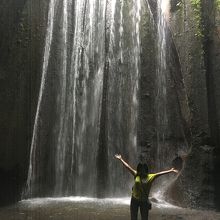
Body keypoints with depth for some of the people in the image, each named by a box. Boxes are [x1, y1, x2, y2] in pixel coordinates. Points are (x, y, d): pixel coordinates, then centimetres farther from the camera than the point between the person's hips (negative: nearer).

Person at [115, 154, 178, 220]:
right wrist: (121, 159, 1)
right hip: (135, 200, 1)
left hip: (144, 201, 0)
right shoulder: (136, 175, -1)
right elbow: (128, 167, 0)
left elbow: (160, 173, -5)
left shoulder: (150, 176, -3)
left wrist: (170, 171, -7)